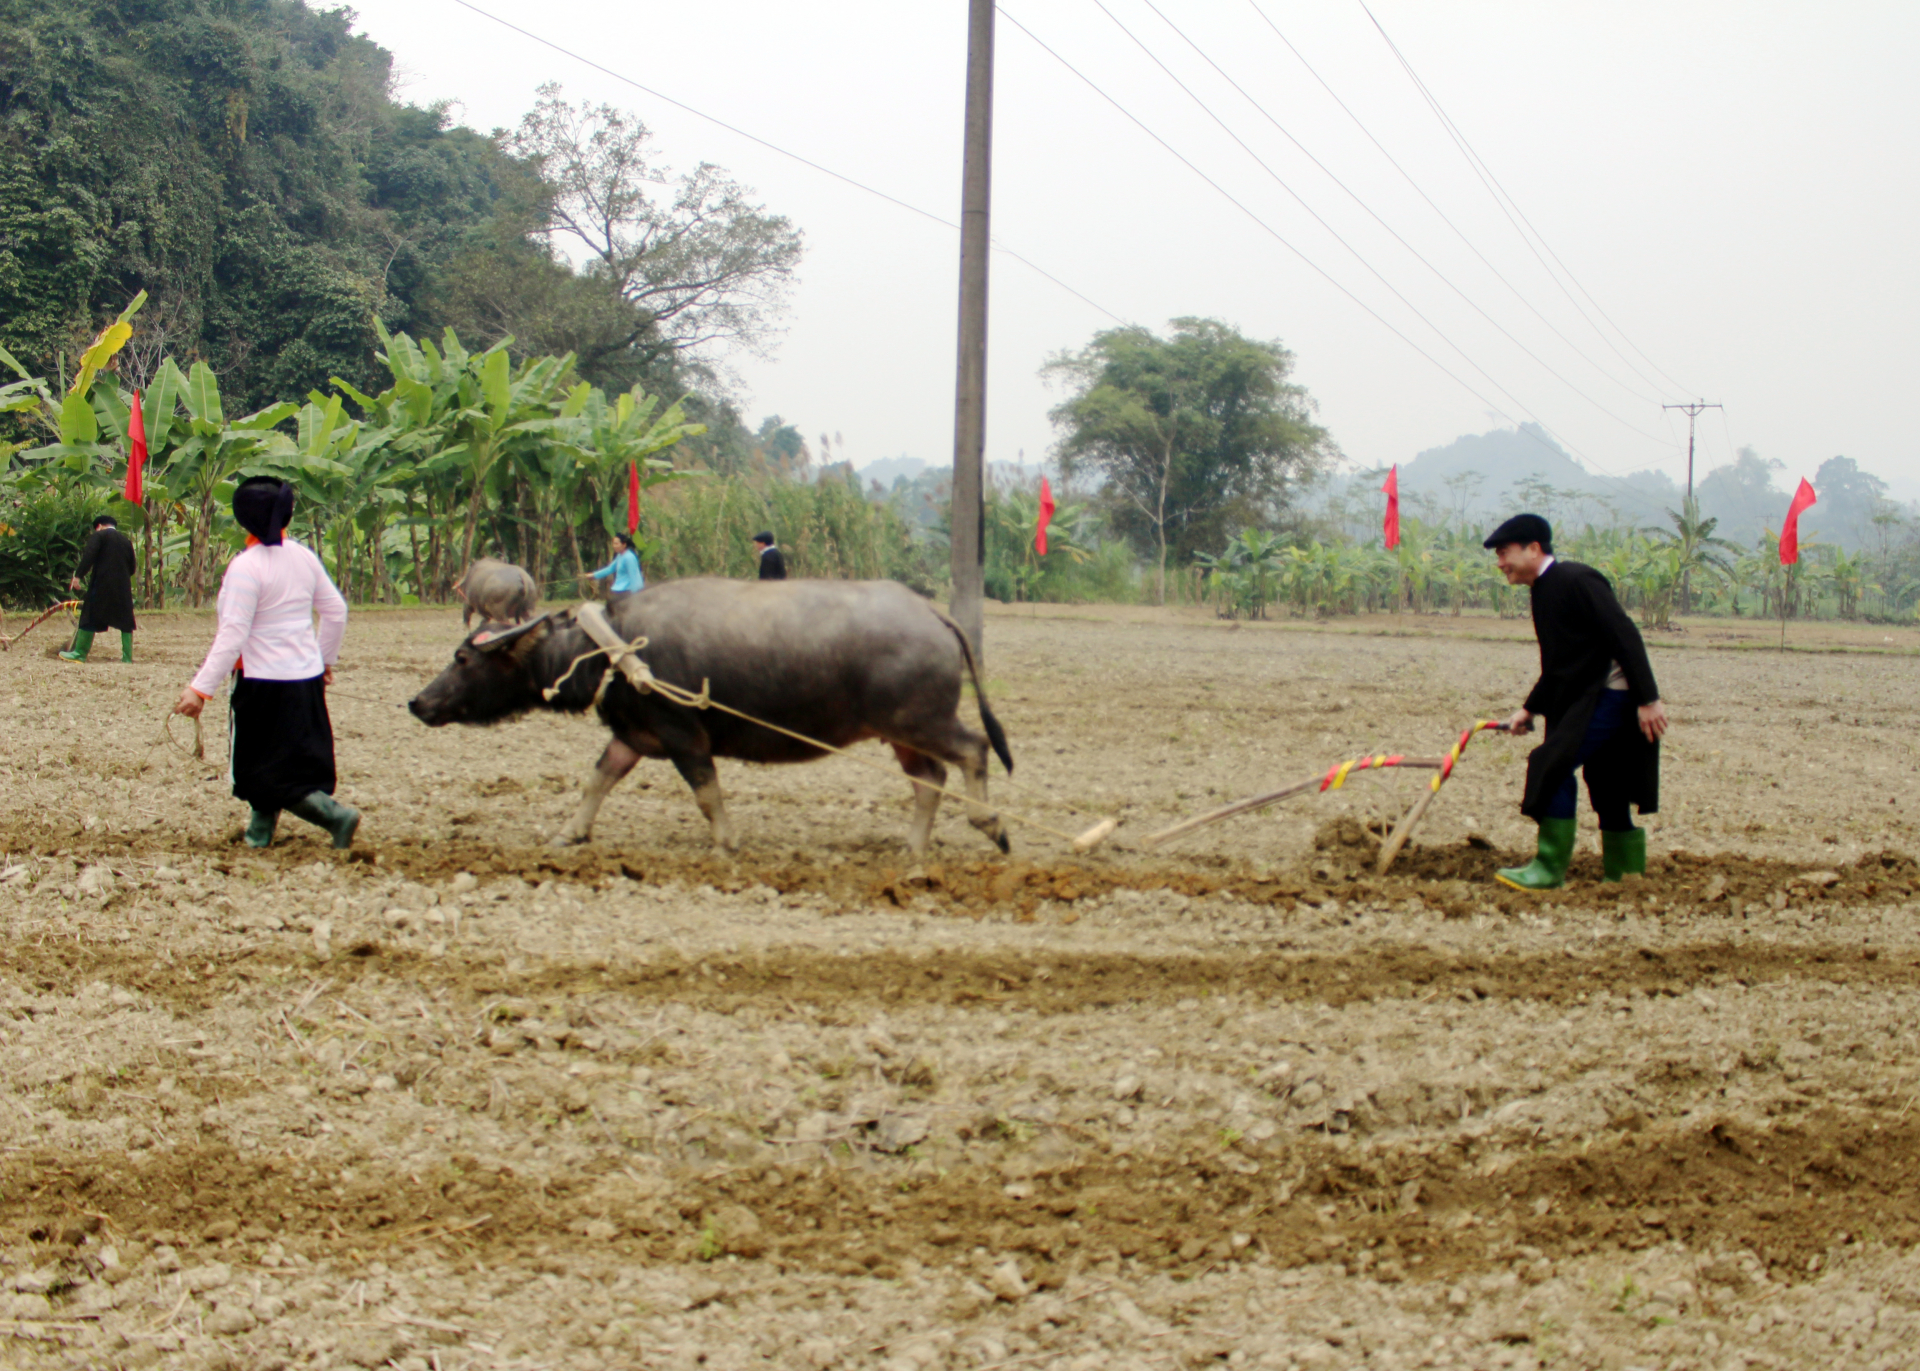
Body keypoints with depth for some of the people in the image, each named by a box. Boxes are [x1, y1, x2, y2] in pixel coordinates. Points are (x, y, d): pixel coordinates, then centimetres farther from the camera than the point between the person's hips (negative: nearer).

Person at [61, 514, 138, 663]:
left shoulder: (98, 535, 2)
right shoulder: (126, 540, 17)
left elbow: (89, 556, -13)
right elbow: (132, 566, 15)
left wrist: (78, 576, -15)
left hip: (102, 584, -5)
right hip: (123, 587, 5)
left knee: (90, 618, 1)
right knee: (125, 622, 6)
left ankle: (80, 653, 1)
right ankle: (127, 657, 2)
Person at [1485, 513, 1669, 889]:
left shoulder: (1575, 581, -15)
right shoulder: (1545, 590, 15)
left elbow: (1625, 636, -20)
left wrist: (1648, 699, -24)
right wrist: (1530, 709, 15)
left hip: (1611, 697, -10)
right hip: (1586, 699, 10)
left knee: (1553, 765, -15)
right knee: (1606, 787, 12)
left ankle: (1550, 869, -11)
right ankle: (1625, 870, 20)